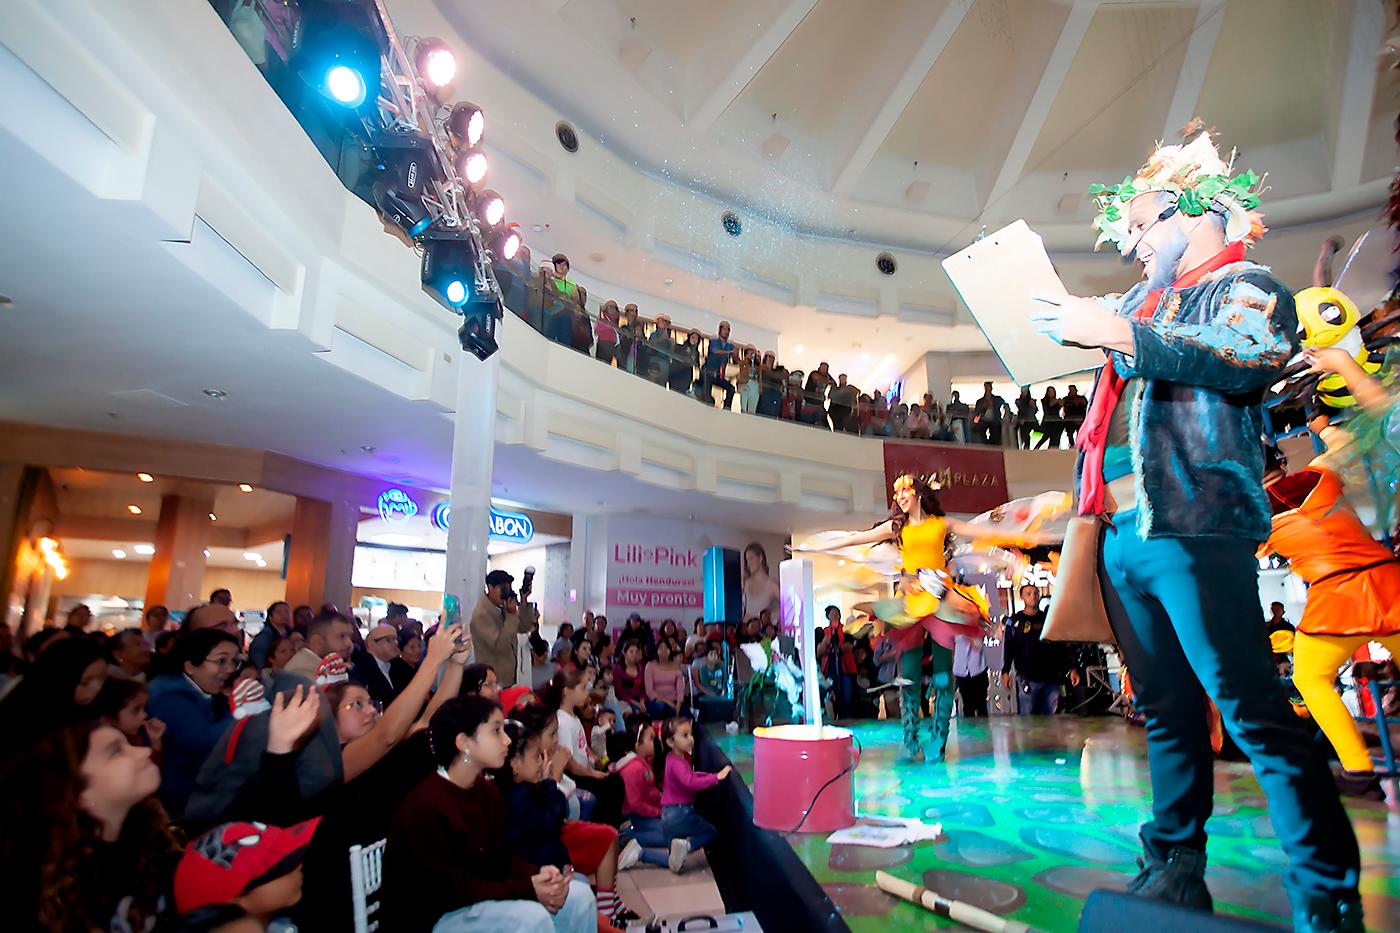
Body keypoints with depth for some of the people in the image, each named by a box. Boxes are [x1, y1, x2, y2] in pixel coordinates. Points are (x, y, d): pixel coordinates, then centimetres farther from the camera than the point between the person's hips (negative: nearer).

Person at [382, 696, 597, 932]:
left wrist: (538, 875, -16)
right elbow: (449, 889, -24)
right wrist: (527, 890, -26)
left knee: (578, 895, -2)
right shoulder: (424, 804, -24)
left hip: (476, 901, 8)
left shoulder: (488, 791, 4)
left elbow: (501, 857, 5)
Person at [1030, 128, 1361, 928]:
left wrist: (1122, 336, -18)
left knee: (1254, 712, -5)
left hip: (1193, 532, -6)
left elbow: (1253, 359, -15)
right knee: (1167, 712, 10)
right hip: (1122, 534, 6)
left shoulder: (1245, 286, 5)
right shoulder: (1140, 305, 24)